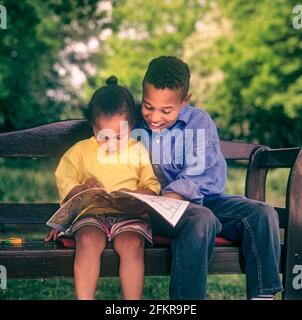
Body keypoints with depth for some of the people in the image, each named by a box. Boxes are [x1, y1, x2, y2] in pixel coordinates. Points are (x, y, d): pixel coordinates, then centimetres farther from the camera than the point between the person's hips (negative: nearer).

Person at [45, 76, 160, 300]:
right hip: (91, 214, 0)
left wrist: (132, 195, -11)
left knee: (132, 244, -32)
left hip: (129, 215, 0)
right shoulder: (80, 151, 13)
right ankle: (84, 298, -30)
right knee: (89, 241, -33)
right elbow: (64, 188, 11)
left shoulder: (138, 151, 13)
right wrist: (83, 189, -11)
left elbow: (152, 187, 10)